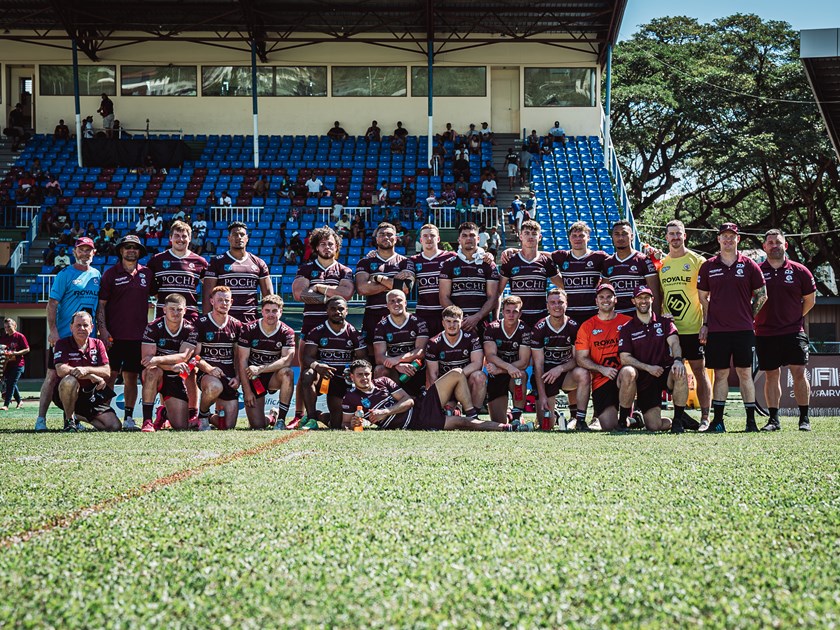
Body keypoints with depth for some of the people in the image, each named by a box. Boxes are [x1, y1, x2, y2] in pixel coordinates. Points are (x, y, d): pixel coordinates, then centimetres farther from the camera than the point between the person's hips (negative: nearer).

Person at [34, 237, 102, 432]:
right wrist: (53, 331, -16)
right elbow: (52, 304, -7)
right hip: (64, 336, -5)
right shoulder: (65, 274, -2)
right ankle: (41, 419, -5)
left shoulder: (97, 275, 13)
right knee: (53, 376, -6)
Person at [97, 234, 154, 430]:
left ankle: (128, 418, 10)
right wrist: (103, 330, -9)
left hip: (138, 335, 3)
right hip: (114, 335, -3)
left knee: (132, 377, 6)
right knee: (110, 376, -5)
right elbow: (101, 304, 0)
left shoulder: (147, 274, 10)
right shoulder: (111, 274, 2)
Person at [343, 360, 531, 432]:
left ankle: (472, 416, -4)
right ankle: (508, 427, -17)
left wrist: (385, 412, -10)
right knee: (460, 422, -22)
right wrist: (353, 424, -22)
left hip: (422, 406, 6)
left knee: (457, 374, -4)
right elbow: (345, 424, 4)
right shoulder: (351, 398, 1)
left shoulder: (383, 382, 12)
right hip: (416, 423, -6)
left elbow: (408, 400, 6)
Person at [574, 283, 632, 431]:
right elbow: (581, 358, 1)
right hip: (600, 381, 0)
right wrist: (602, 369, -13)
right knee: (608, 427, -13)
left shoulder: (627, 322, 7)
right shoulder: (587, 326, 7)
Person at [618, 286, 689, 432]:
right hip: (643, 380, -1)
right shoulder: (627, 329, 6)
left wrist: (678, 360, -30)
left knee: (680, 371, -33)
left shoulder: (664, 322, 10)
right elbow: (624, 358, -5)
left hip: (664, 375, 1)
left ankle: (678, 420, -15)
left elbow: (674, 342, -7)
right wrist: (648, 368, -19)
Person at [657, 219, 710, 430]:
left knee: (700, 371, -2)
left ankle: (705, 418, 1)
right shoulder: (661, 265, 12)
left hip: (693, 329, -4)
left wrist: (707, 324, -10)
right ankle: (681, 414, 12)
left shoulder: (697, 261, 0)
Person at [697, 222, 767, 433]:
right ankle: (718, 420, 7)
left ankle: (751, 420, 5)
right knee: (720, 374, 3)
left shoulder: (749, 265, 3)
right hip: (717, 330, 1)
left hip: (743, 329, -1)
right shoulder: (708, 267, 7)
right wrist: (705, 324, 6)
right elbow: (702, 298, 13)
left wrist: (749, 317, 5)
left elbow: (762, 295, 9)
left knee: (745, 373, 1)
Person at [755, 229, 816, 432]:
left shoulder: (799, 271, 2)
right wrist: (757, 319, 5)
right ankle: (774, 419, 10)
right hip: (765, 333, 1)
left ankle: (804, 418, 2)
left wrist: (796, 317, 11)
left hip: (793, 331, -1)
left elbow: (810, 299, 12)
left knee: (799, 372, -6)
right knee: (771, 375, 5)